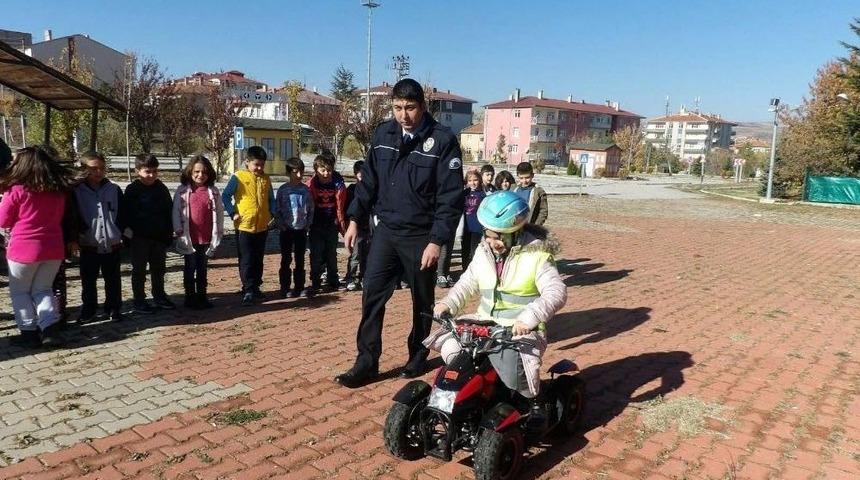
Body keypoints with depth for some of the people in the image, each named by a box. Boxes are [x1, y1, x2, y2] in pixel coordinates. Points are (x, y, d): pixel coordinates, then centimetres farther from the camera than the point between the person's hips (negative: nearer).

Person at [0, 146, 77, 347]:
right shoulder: (58, 190, 2)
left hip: (23, 249, -4)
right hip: (53, 249, 4)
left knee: (20, 292, 14)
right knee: (42, 289, 17)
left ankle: (29, 332, 13)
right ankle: (50, 328, 2)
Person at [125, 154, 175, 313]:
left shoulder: (161, 189, 5)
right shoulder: (132, 190, -7)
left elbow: (169, 212, 8)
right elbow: (126, 214, -6)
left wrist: (169, 234, 6)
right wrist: (128, 233, -11)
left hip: (159, 236, 4)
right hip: (139, 237, -4)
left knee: (159, 269, 14)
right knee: (139, 270, 5)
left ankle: (159, 297, 27)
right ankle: (139, 302, 13)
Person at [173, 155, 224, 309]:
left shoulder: (213, 191, 3)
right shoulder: (183, 190, -2)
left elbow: (219, 211, 6)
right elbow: (176, 211, -2)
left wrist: (219, 232, 4)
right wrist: (178, 230, -6)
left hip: (207, 237, 2)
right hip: (189, 238, -2)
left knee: (202, 268, 12)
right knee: (190, 268, 9)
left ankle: (202, 296, 21)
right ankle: (190, 298, 17)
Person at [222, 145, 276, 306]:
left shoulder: (266, 179, 7)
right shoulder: (238, 177, -6)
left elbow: (271, 199, 13)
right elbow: (225, 196, -5)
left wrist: (273, 214, 0)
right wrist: (233, 213, -11)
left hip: (262, 226, 5)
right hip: (244, 226, -4)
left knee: (258, 260, 13)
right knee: (246, 260, -2)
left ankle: (256, 287, 25)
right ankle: (248, 290, 2)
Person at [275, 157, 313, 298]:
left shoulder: (306, 190, 3)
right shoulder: (283, 190, -3)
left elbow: (311, 210, 7)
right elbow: (278, 210, 0)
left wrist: (307, 224, -2)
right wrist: (282, 226, -8)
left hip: (301, 230, 2)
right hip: (287, 230, -2)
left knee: (300, 260, 8)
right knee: (286, 260, 3)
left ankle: (299, 287, 16)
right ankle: (285, 288, 10)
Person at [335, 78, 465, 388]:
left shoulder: (442, 140, -11)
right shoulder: (383, 134, 4)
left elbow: (451, 197, -13)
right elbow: (369, 181, 11)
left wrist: (437, 241, -17)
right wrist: (355, 220, 7)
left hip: (421, 236, -4)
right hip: (386, 230, 4)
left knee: (422, 302, 11)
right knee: (372, 296, -1)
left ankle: (417, 359, 29)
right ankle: (366, 363, 8)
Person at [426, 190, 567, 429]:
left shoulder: (536, 255, -14)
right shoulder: (484, 252, 5)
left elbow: (556, 292, -25)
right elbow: (468, 283, 13)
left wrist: (529, 318, -40)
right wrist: (449, 304, -6)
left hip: (522, 331, -6)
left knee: (514, 372, -31)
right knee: (448, 345, -9)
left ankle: (536, 400, 4)